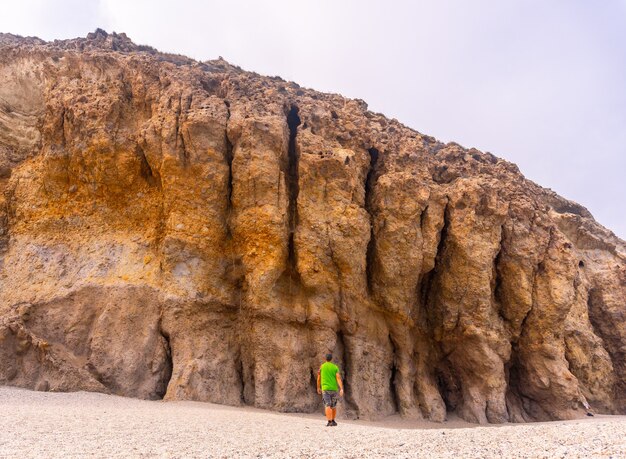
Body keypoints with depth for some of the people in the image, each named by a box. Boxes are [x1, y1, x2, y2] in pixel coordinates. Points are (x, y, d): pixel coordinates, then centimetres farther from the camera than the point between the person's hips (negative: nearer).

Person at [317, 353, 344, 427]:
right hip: (334, 388, 2)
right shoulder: (335, 367, 4)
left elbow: (319, 378, 10)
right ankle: (333, 421, 26)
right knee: (333, 406, 18)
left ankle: (329, 422, -21)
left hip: (325, 388, -2)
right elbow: (338, 378, -8)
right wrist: (341, 389, -15)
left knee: (328, 406, -9)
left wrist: (318, 388, 24)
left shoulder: (321, 367, 3)